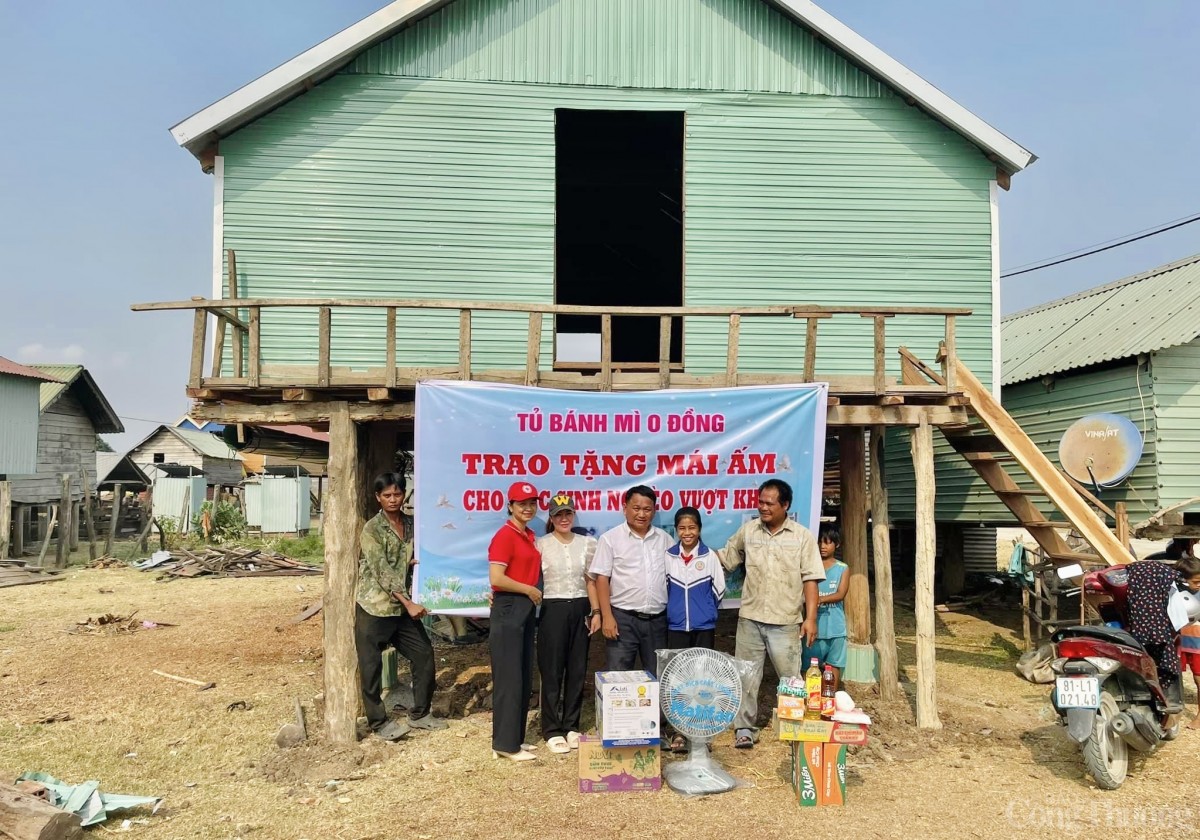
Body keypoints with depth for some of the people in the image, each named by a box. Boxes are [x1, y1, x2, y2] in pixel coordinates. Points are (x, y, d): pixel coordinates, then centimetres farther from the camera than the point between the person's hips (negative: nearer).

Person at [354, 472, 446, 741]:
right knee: (371, 667, 1)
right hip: (374, 608, -6)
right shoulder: (372, 529, -12)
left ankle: (419, 714, 23)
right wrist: (409, 603, -22)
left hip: (402, 607, 6)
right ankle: (379, 723, 15)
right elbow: (383, 573, -18)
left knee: (424, 654, 8)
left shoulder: (411, 525, 7)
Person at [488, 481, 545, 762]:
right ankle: (505, 744, 4)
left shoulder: (530, 536, 13)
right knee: (509, 678, -4)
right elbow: (496, 578, -21)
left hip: (526, 610, 9)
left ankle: (515, 738, 23)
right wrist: (529, 590, -12)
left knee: (525, 678, 13)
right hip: (509, 610, -9)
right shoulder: (505, 535, -13)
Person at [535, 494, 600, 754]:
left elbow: (590, 580, 12)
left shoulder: (587, 543, 7)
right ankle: (552, 731, 11)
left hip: (580, 609, 4)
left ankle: (571, 726, 21)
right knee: (552, 671, 1)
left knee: (578, 670, 9)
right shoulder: (541, 544, -4)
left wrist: (596, 611, 7)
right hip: (553, 610, -4)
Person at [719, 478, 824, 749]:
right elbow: (725, 558, 14)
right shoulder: (747, 531, 4)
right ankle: (744, 729, 18)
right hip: (750, 618, 2)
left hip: (786, 622, -2)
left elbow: (809, 579, -4)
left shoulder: (802, 536, -2)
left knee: (791, 679, 6)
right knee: (746, 676, 8)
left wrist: (811, 618, -9)